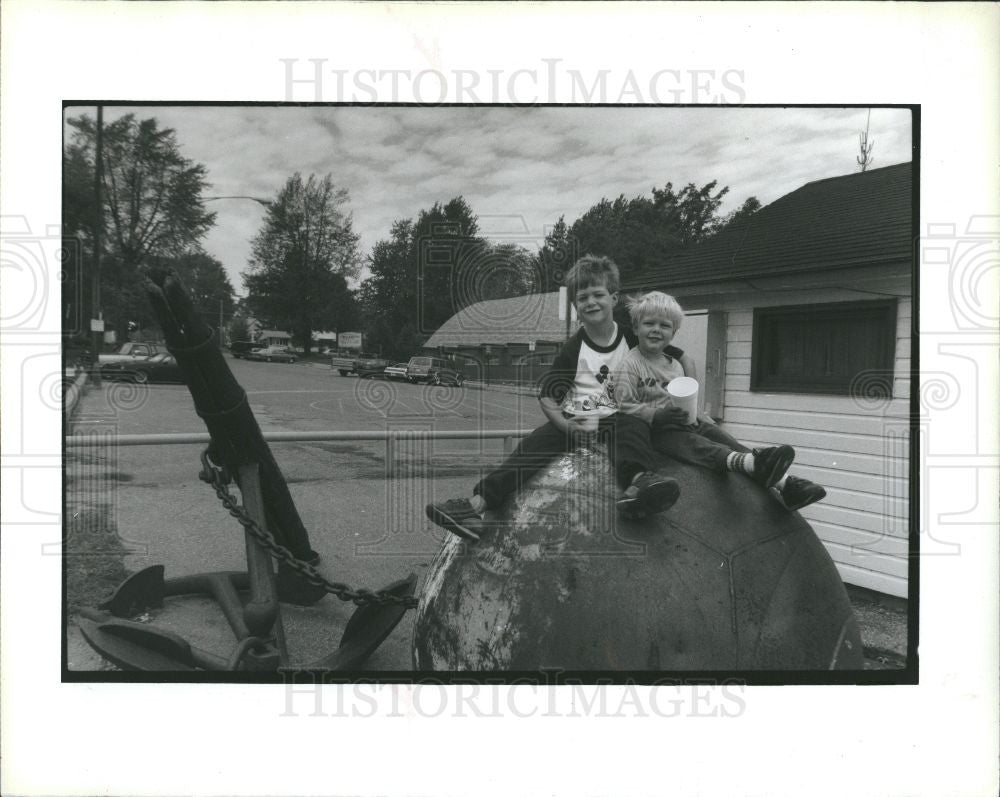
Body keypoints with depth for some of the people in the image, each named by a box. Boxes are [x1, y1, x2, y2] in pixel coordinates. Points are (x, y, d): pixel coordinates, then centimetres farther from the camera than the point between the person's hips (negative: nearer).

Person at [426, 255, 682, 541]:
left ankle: (638, 480, -69)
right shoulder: (573, 349, 4)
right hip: (574, 421, 1)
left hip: (618, 418, -1)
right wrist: (566, 425, -15)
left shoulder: (633, 340, 6)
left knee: (633, 427, -35)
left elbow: (682, 358, 17)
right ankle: (478, 502, -39)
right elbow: (547, 396, 3)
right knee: (533, 445, -23)